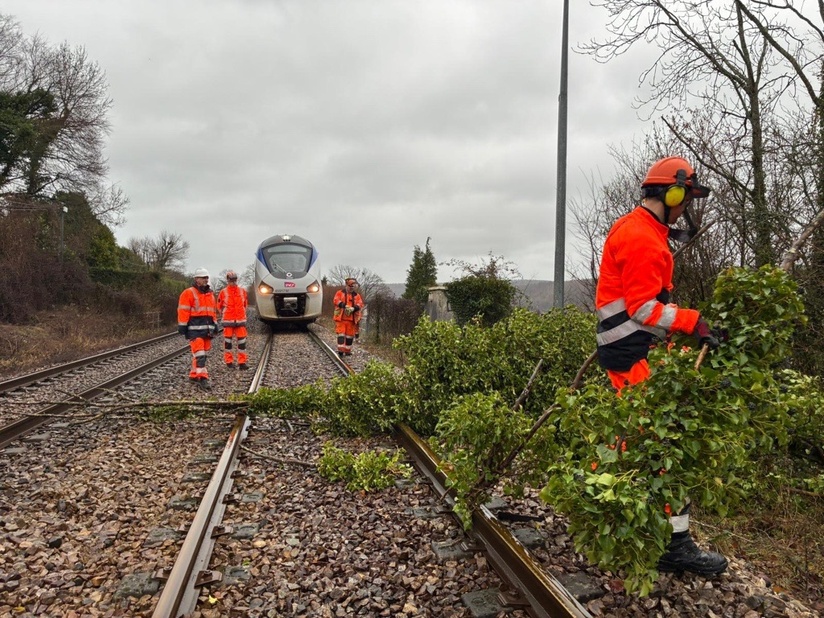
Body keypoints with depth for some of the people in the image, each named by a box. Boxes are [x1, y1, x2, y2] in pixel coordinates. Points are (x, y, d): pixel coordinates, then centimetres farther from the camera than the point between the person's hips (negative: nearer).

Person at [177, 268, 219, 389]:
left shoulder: (210, 294, 18)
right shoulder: (188, 293, -5)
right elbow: (183, 311, -8)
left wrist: (215, 325, 20)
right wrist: (182, 327, -12)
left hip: (207, 328, 7)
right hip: (195, 329, -7)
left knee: (202, 353, 10)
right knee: (199, 354, -12)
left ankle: (194, 375, 22)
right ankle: (202, 378, -14)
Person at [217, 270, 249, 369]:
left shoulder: (242, 291, 6)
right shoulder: (223, 292, -1)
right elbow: (219, 306, 9)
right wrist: (223, 316, 12)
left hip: (241, 320, 2)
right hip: (228, 320, -2)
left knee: (242, 341, -1)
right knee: (228, 341, 6)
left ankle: (242, 362, 3)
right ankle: (229, 361, 16)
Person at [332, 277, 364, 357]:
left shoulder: (356, 295, 12)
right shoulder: (340, 293, 6)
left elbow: (360, 304, 0)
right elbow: (335, 300, -9)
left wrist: (354, 308, -21)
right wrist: (344, 306, -25)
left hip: (351, 318, 3)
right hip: (341, 317, -3)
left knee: (350, 334, 7)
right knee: (341, 333, -8)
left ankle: (347, 350, 18)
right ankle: (341, 350, -8)